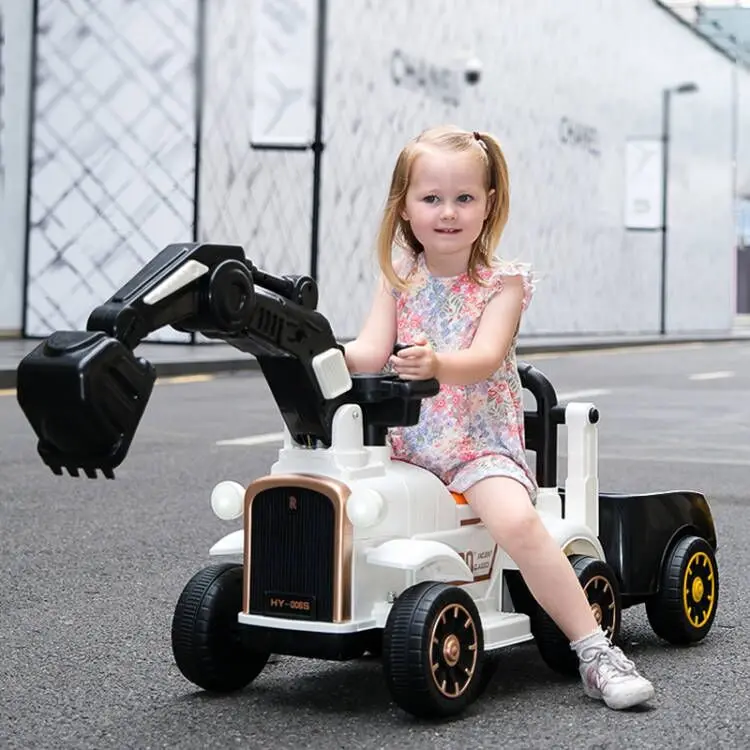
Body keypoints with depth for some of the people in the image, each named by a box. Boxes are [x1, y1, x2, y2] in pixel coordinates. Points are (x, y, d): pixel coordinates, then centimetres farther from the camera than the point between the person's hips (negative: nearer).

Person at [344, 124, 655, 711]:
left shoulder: (502, 283, -3)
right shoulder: (398, 278, 8)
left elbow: (483, 359, -19)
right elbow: (370, 352, -2)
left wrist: (436, 364, -41)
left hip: (481, 442, -4)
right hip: (406, 442, 4)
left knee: (517, 519, -30)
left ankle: (595, 650, -21)